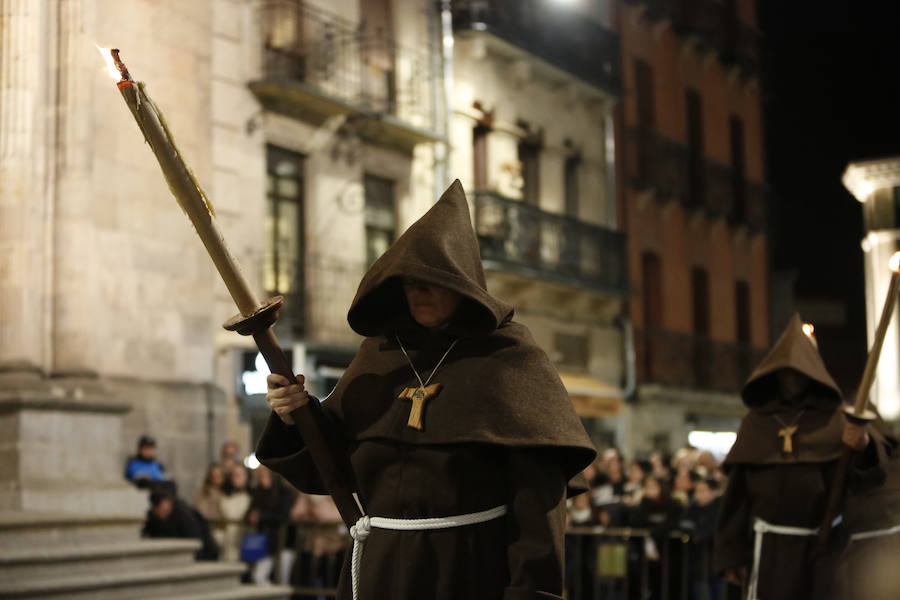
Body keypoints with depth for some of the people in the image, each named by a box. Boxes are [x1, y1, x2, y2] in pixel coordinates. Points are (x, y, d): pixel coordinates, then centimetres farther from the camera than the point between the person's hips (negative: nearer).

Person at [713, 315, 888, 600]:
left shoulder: (834, 418, 3)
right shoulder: (756, 422, 8)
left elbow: (868, 475, -10)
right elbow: (737, 488, 6)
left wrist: (863, 446, -33)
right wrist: (731, 552, 1)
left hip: (824, 544, 0)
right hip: (773, 545, 0)